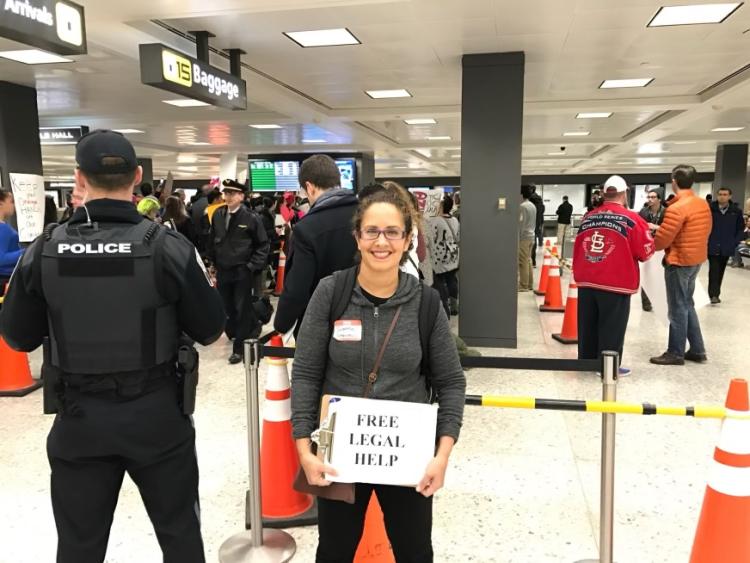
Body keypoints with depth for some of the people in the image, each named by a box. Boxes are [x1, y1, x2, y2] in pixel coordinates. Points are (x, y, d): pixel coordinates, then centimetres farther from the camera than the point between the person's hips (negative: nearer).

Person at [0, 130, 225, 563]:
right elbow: (210, 330, -8)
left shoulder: (43, 251, -8)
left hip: (79, 418, 2)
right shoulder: (168, 247, -15)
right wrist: (204, 289, 10)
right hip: (157, 414, -1)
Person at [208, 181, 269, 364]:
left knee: (242, 310, 1)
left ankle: (240, 347, 10)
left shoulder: (250, 217, -9)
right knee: (227, 308, 12)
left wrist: (252, 266, -9)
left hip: (242, 271, -4)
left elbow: (263, 244, -4)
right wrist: (214, 262, 10)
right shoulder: (218, 215, 2)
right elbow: (212, 240, 13)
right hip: (222, 270, 4)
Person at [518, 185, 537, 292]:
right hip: (531, 236, 9)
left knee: (523, 262, -5)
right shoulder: (533, 206, 12)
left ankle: (524, 285, -2)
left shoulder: (523, 206, -15)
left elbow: (521, 223, -17)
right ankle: (529, 284, 17)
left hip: (523, 237, -9)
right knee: (528, 260, 13)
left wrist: (517, 238, -14)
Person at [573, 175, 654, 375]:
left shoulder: (588, 218, 7)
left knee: (588, 325, 14)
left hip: (587, 281, 5)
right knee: (611, 328, 5)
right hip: (616, 283, -5)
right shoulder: (631, 219, -8)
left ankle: (586, 361, 24)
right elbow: (646, 252, -4)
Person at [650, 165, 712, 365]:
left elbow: (661, 240, -19)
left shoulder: (676, 208, -21)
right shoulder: (703, 204, 6)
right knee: (687, 305, 18)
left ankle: (676, 353, 10)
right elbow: (705, 231, 14)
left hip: (679, 262, -8)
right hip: (696, 260, 9)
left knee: (677, 309, 1)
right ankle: (697, 350, 23)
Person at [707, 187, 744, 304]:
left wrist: (735, 242, -2)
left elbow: (741, 229, 7)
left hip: (727, 248, 3)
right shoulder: (709, 209, -7)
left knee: (720, 271, 13)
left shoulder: (736, 211, 0)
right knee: (714, 270, -9)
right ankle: (714, 294, -7)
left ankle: (715, 294, 23)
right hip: (712, 246, -3)